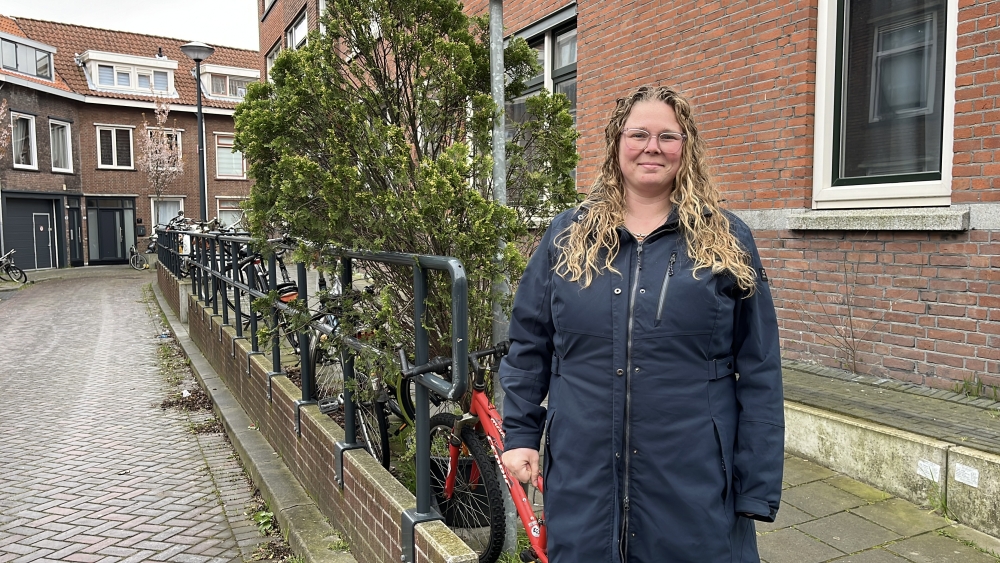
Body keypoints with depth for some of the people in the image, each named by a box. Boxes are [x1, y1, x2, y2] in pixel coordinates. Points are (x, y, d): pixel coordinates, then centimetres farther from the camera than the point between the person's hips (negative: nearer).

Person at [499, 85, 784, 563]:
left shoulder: (727, 240, 0)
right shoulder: (568, 235, 4)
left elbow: (758, 373, -1)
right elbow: (528, 345, 9)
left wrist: (759, 488, -4)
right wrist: (520, 434, 5)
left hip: (694, 484, -1)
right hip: (582, 481, 2)